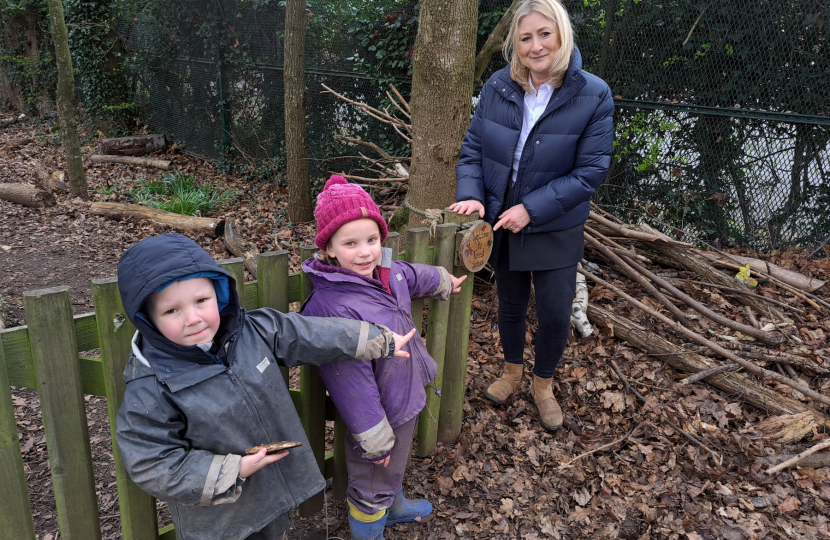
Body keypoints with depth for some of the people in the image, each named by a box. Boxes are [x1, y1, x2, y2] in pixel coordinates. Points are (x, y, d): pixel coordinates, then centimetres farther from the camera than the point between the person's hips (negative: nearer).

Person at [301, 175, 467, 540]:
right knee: (371, 487, 17)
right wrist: (375, 437, -21)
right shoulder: (335, 307, -35)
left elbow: (416, 277, 15)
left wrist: (444, 283, 36)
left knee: (394, 467, 35)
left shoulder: (385, 272, -9)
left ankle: (392, 505, 62)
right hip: (380, 411, -9)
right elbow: (351, 380, -29)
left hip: (407, 398, 9)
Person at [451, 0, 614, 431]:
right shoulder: (497, 87, -7)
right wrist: (471, 195, -16)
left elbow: (590, 172, -16)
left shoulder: (593, 96, -15)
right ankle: (512, 371, 44)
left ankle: (543, 384, 32)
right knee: (510, 303, 18)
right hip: (502, 220, 2)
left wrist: (531, 209, -22)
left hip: (556, 229, -2)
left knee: (555, 314, 4)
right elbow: (472, 148, 1)